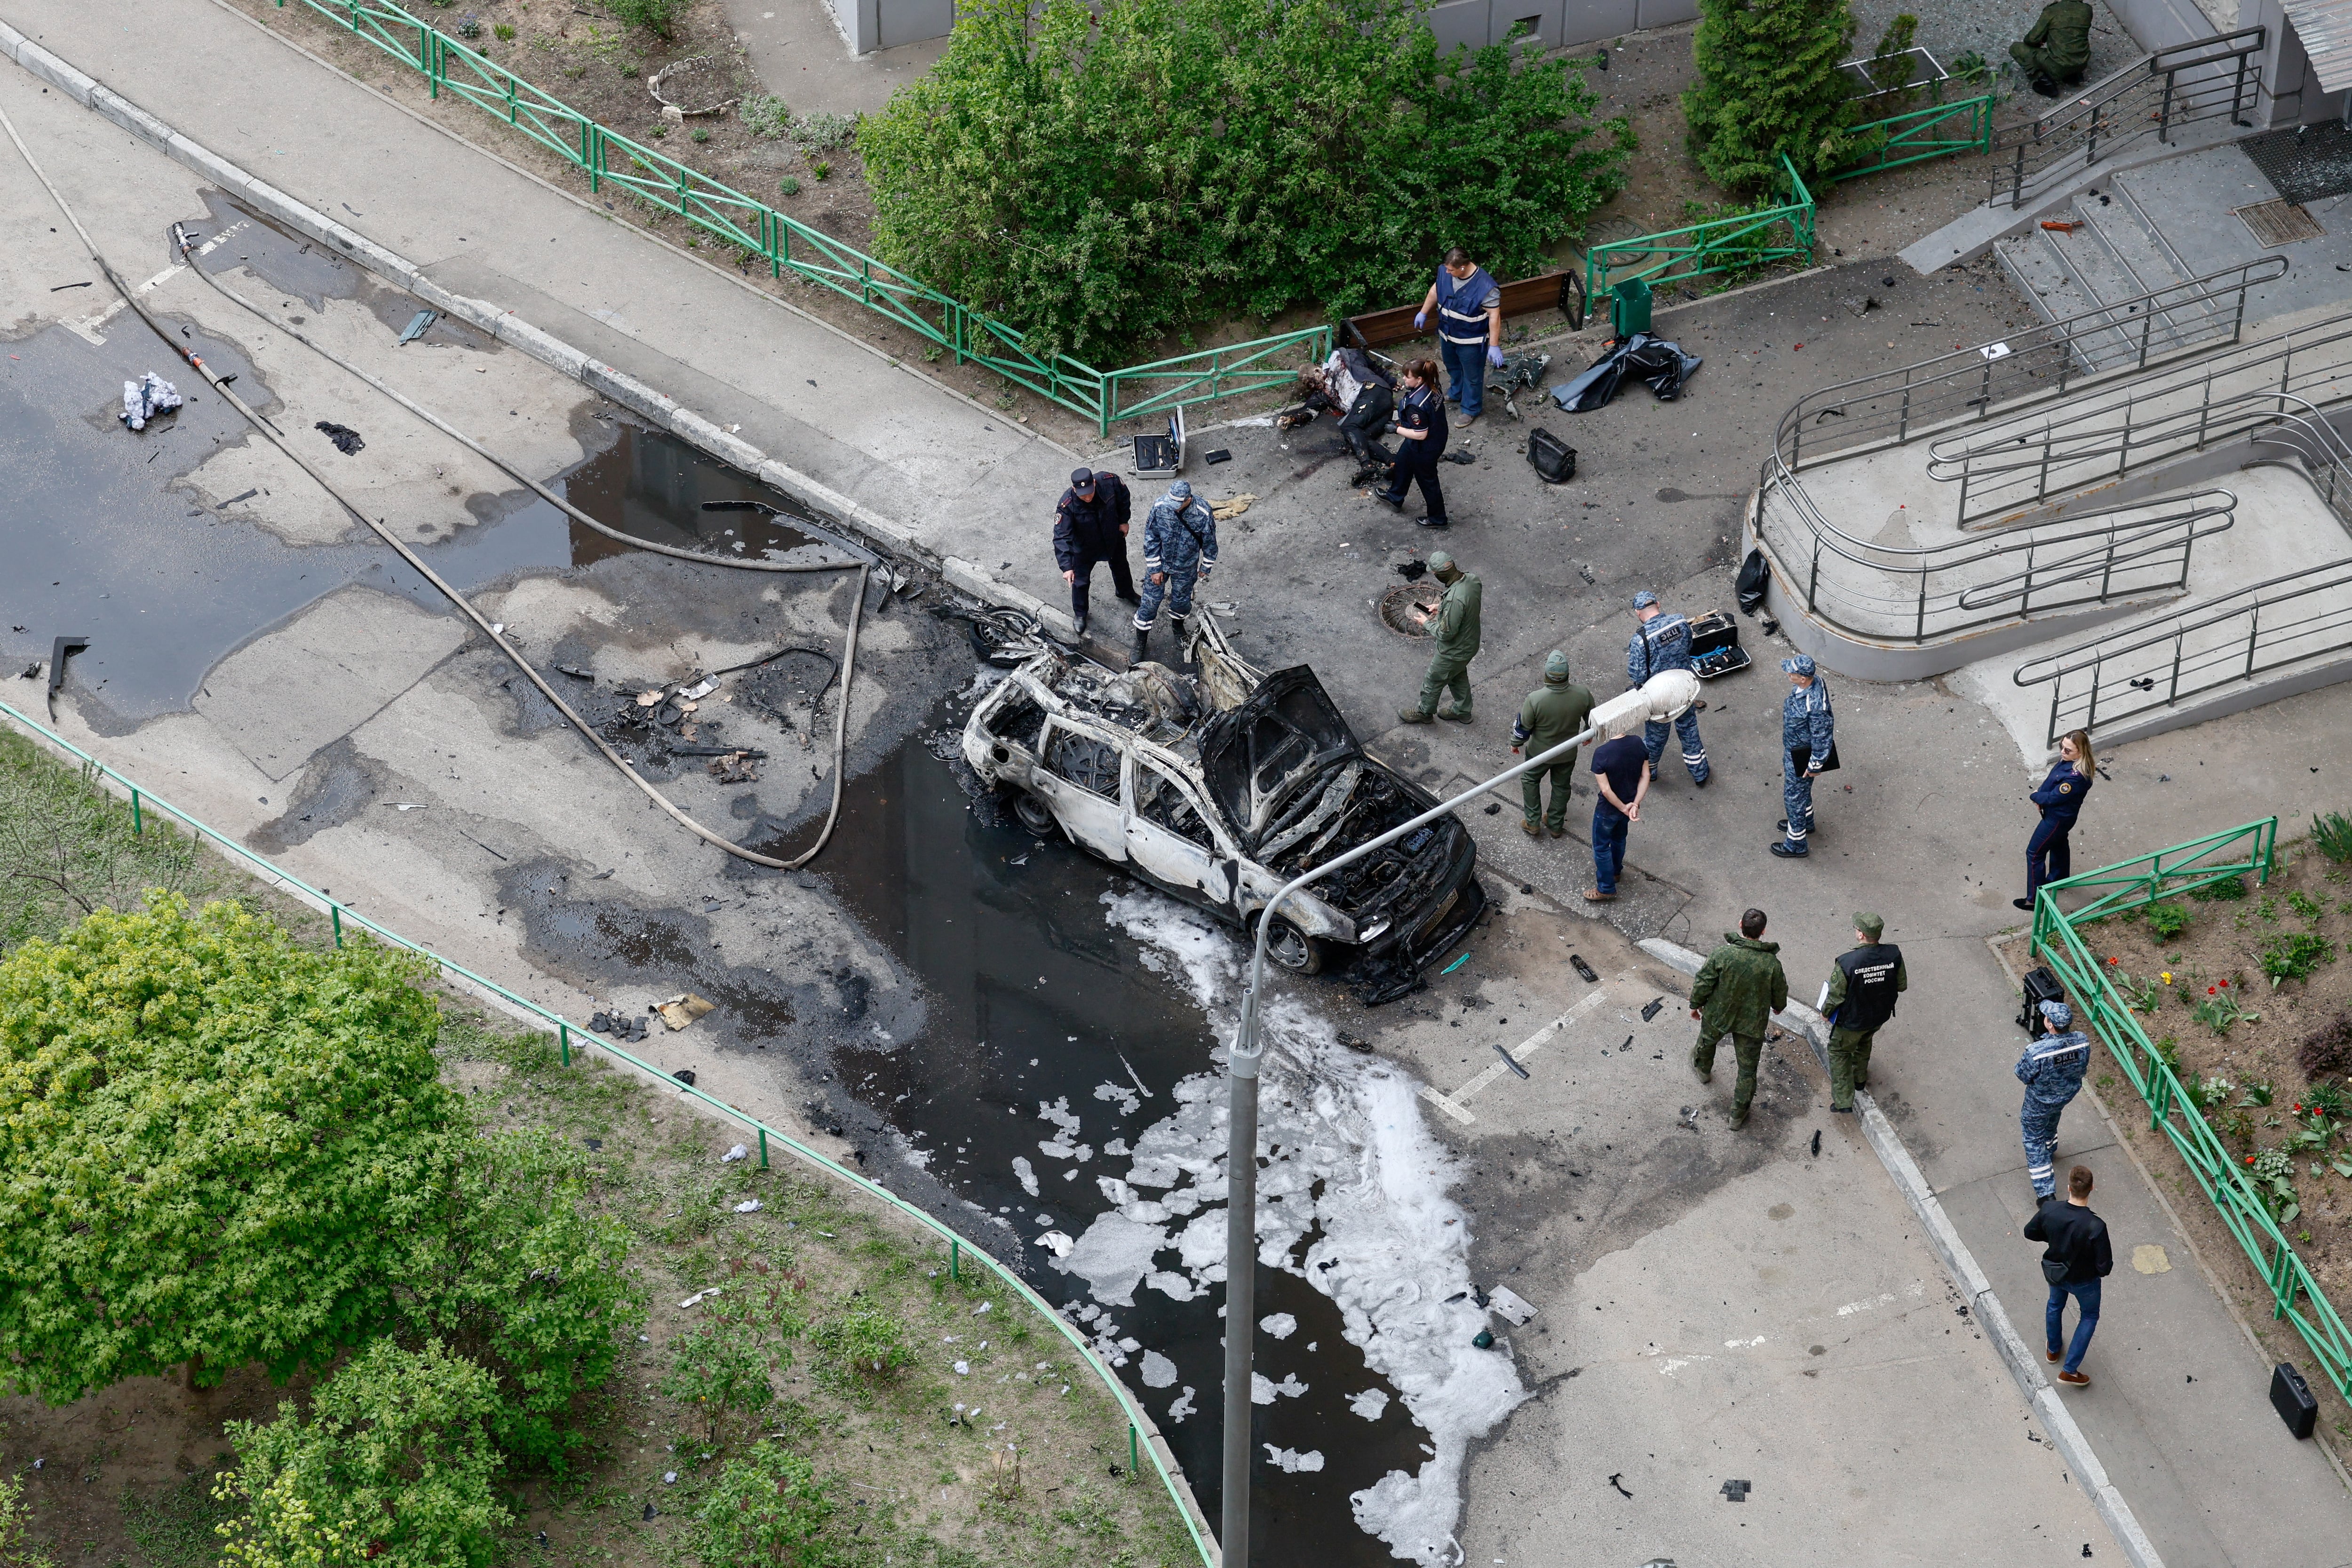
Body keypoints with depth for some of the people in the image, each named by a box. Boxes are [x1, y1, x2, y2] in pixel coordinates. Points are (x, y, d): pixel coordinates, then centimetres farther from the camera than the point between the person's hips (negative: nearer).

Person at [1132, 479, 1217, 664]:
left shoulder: (1203, 514, -28)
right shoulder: (1160, 507, -27)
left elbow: (1210, 543, -10)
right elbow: (1151, 538, -14)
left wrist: (1206, 567, 3)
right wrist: (1155, 568, -10)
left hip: (1185, 568, 0)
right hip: (1160, 563, 0)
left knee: (1182, 600, 22)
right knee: (1150, 602, 9)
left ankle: (1178, 627, 53)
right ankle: (1141, 642, 30)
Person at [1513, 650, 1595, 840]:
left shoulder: (1535, 699, -35)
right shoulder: (1582, 694, -26)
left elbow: (1523, 726, -19)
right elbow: (1592, 718, -6)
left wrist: (1516, 744, 2)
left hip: (1540, 752, -2)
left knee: (1530, 781, 27)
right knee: (1561, 786, 26)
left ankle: (1533, 823, 35)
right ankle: (1556, 825, 43)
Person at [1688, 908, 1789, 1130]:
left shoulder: (1722, 954, -27)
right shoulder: (1772, 964, -25)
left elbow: (1704, 984, -15)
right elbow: (1780, 993, -7)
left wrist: (1696, 1004, 5)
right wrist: (1778, 1006, 17)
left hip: (1718, 1015, 1)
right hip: (1752, 1023, -1)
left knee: (1708, 1039, 35)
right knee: (1748, 1069, 17)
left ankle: (1703, 1070, 64)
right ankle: (1738, 1114, 28)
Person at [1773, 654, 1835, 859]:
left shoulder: (1815, 706, -42)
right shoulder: (1813, 681, -14)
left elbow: (1823, 738, -30)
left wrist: (1815, 766, -17)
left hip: (1801, 757, -9)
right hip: (1793, 748, 9)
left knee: (1794, 796, 12)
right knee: (1802, 790, 32)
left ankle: (1796, 845, 32)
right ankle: (1805, 822, 57)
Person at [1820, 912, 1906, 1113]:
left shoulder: (1846, 963, -34)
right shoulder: (1894, 955, -22)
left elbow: (1835, 996, -21)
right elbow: (1902, 986, -6)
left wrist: (1826, 1012, 0)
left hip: (1852, 1020, -4)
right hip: (1881, 1015, 4)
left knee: (1839, 1052, 21)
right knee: (1864, 1041, 35)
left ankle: (1843, 1101, 21)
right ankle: (1860, 1079, 56)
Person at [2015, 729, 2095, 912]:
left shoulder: (2076, 777, -38)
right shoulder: (2068, 761, -11)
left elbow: (2053, 798, -30)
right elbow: (2052, 779, 4)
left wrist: (2035, 796, -11)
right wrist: (2040, 796, -12)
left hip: (2058, 819, -10)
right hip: (2061, 815, 10)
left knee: (2035, 853, 3)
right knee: (2059, 844, 32)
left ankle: (2035, 900, 13)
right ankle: (2059, 878, 57)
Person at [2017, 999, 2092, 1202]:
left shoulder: (2037, 1052, -41)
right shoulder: (2083, 1041, -26)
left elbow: (2023, 1075, -22)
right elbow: (2083, 1065, -6)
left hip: (2039, 1102, -5)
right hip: (2067, 1094, 5)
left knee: (2034, 1140, 17)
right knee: (2051, 1121, 37)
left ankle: (2045, 1192, 20)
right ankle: (2050, 1150, 67)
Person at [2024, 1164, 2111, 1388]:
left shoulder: (2049, 1210, -28)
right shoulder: (2096, 1227, -39)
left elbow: (2030, 1233, -8)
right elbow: (2105, 1268, -29)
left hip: (2054, 1272, 3)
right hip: (2084, 1281, -3)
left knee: (2055, 1305, 35)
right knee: (2089, 1316, 26)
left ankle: (2053, 1349, 60)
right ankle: (2069, 1370, 31)